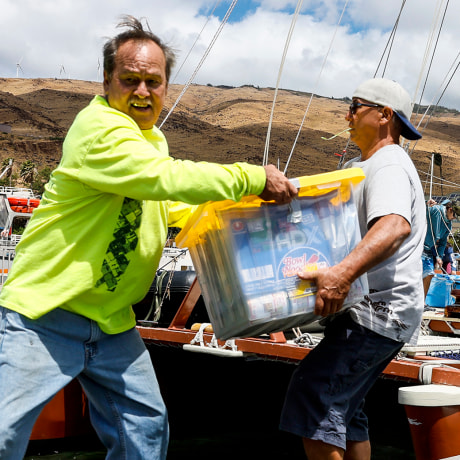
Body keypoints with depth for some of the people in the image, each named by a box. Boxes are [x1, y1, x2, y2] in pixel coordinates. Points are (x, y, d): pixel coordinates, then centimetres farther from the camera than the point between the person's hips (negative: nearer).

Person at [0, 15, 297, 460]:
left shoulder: (152, 138, 14)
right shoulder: (98, 127, -17)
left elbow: (170, 205, 27)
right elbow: (169, 179, -28)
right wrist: (254, 177, -18)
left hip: (112, 321, 9)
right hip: (42, 316, -8)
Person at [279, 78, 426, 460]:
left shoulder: (389, 166, -12)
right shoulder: (370, 166, 23)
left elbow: (395, 226, -33)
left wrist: (343, 273, -46)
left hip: (377, 311, -11)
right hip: (371, 312, 11)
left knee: (313, 391, -20)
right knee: (342, 407, 15)